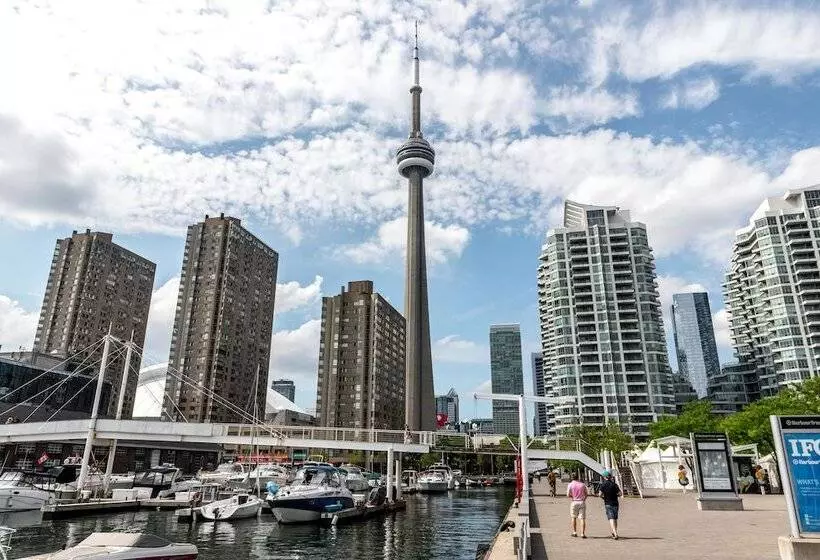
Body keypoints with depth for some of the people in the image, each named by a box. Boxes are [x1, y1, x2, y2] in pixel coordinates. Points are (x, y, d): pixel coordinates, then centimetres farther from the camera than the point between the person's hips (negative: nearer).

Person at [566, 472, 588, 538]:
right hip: (582, 502, 1)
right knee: (582, 518, 1)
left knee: (573, 518, 15)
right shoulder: (582, 484, 1)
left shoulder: (570, 485, -5)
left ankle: (574, 532, 20)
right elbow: (586, 494, 8)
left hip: (574, 502, -1)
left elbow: (568, 495, -8)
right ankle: (582, 533, -4)